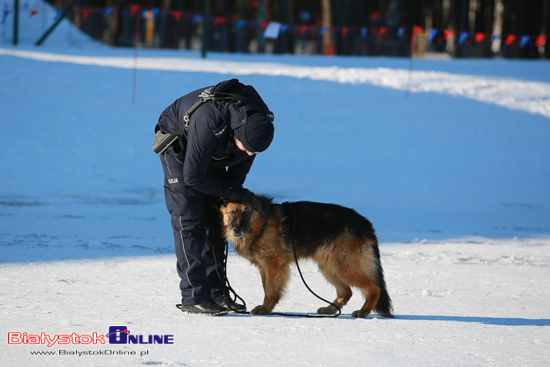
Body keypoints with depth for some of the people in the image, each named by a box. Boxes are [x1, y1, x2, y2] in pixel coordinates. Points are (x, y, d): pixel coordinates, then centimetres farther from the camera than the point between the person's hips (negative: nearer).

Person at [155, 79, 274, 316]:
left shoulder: (259, 123, -24)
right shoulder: (210, 122, -43)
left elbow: (243, 162, -4)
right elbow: (193, 176, -32)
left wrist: (235, 193, -11)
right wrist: (234, 194, -24)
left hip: (212, 154, 6)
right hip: (178, 145, -6)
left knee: (215, 221, 3)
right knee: (189, 221, -13)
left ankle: (215, 292, 7)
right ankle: (194, 297, -15)